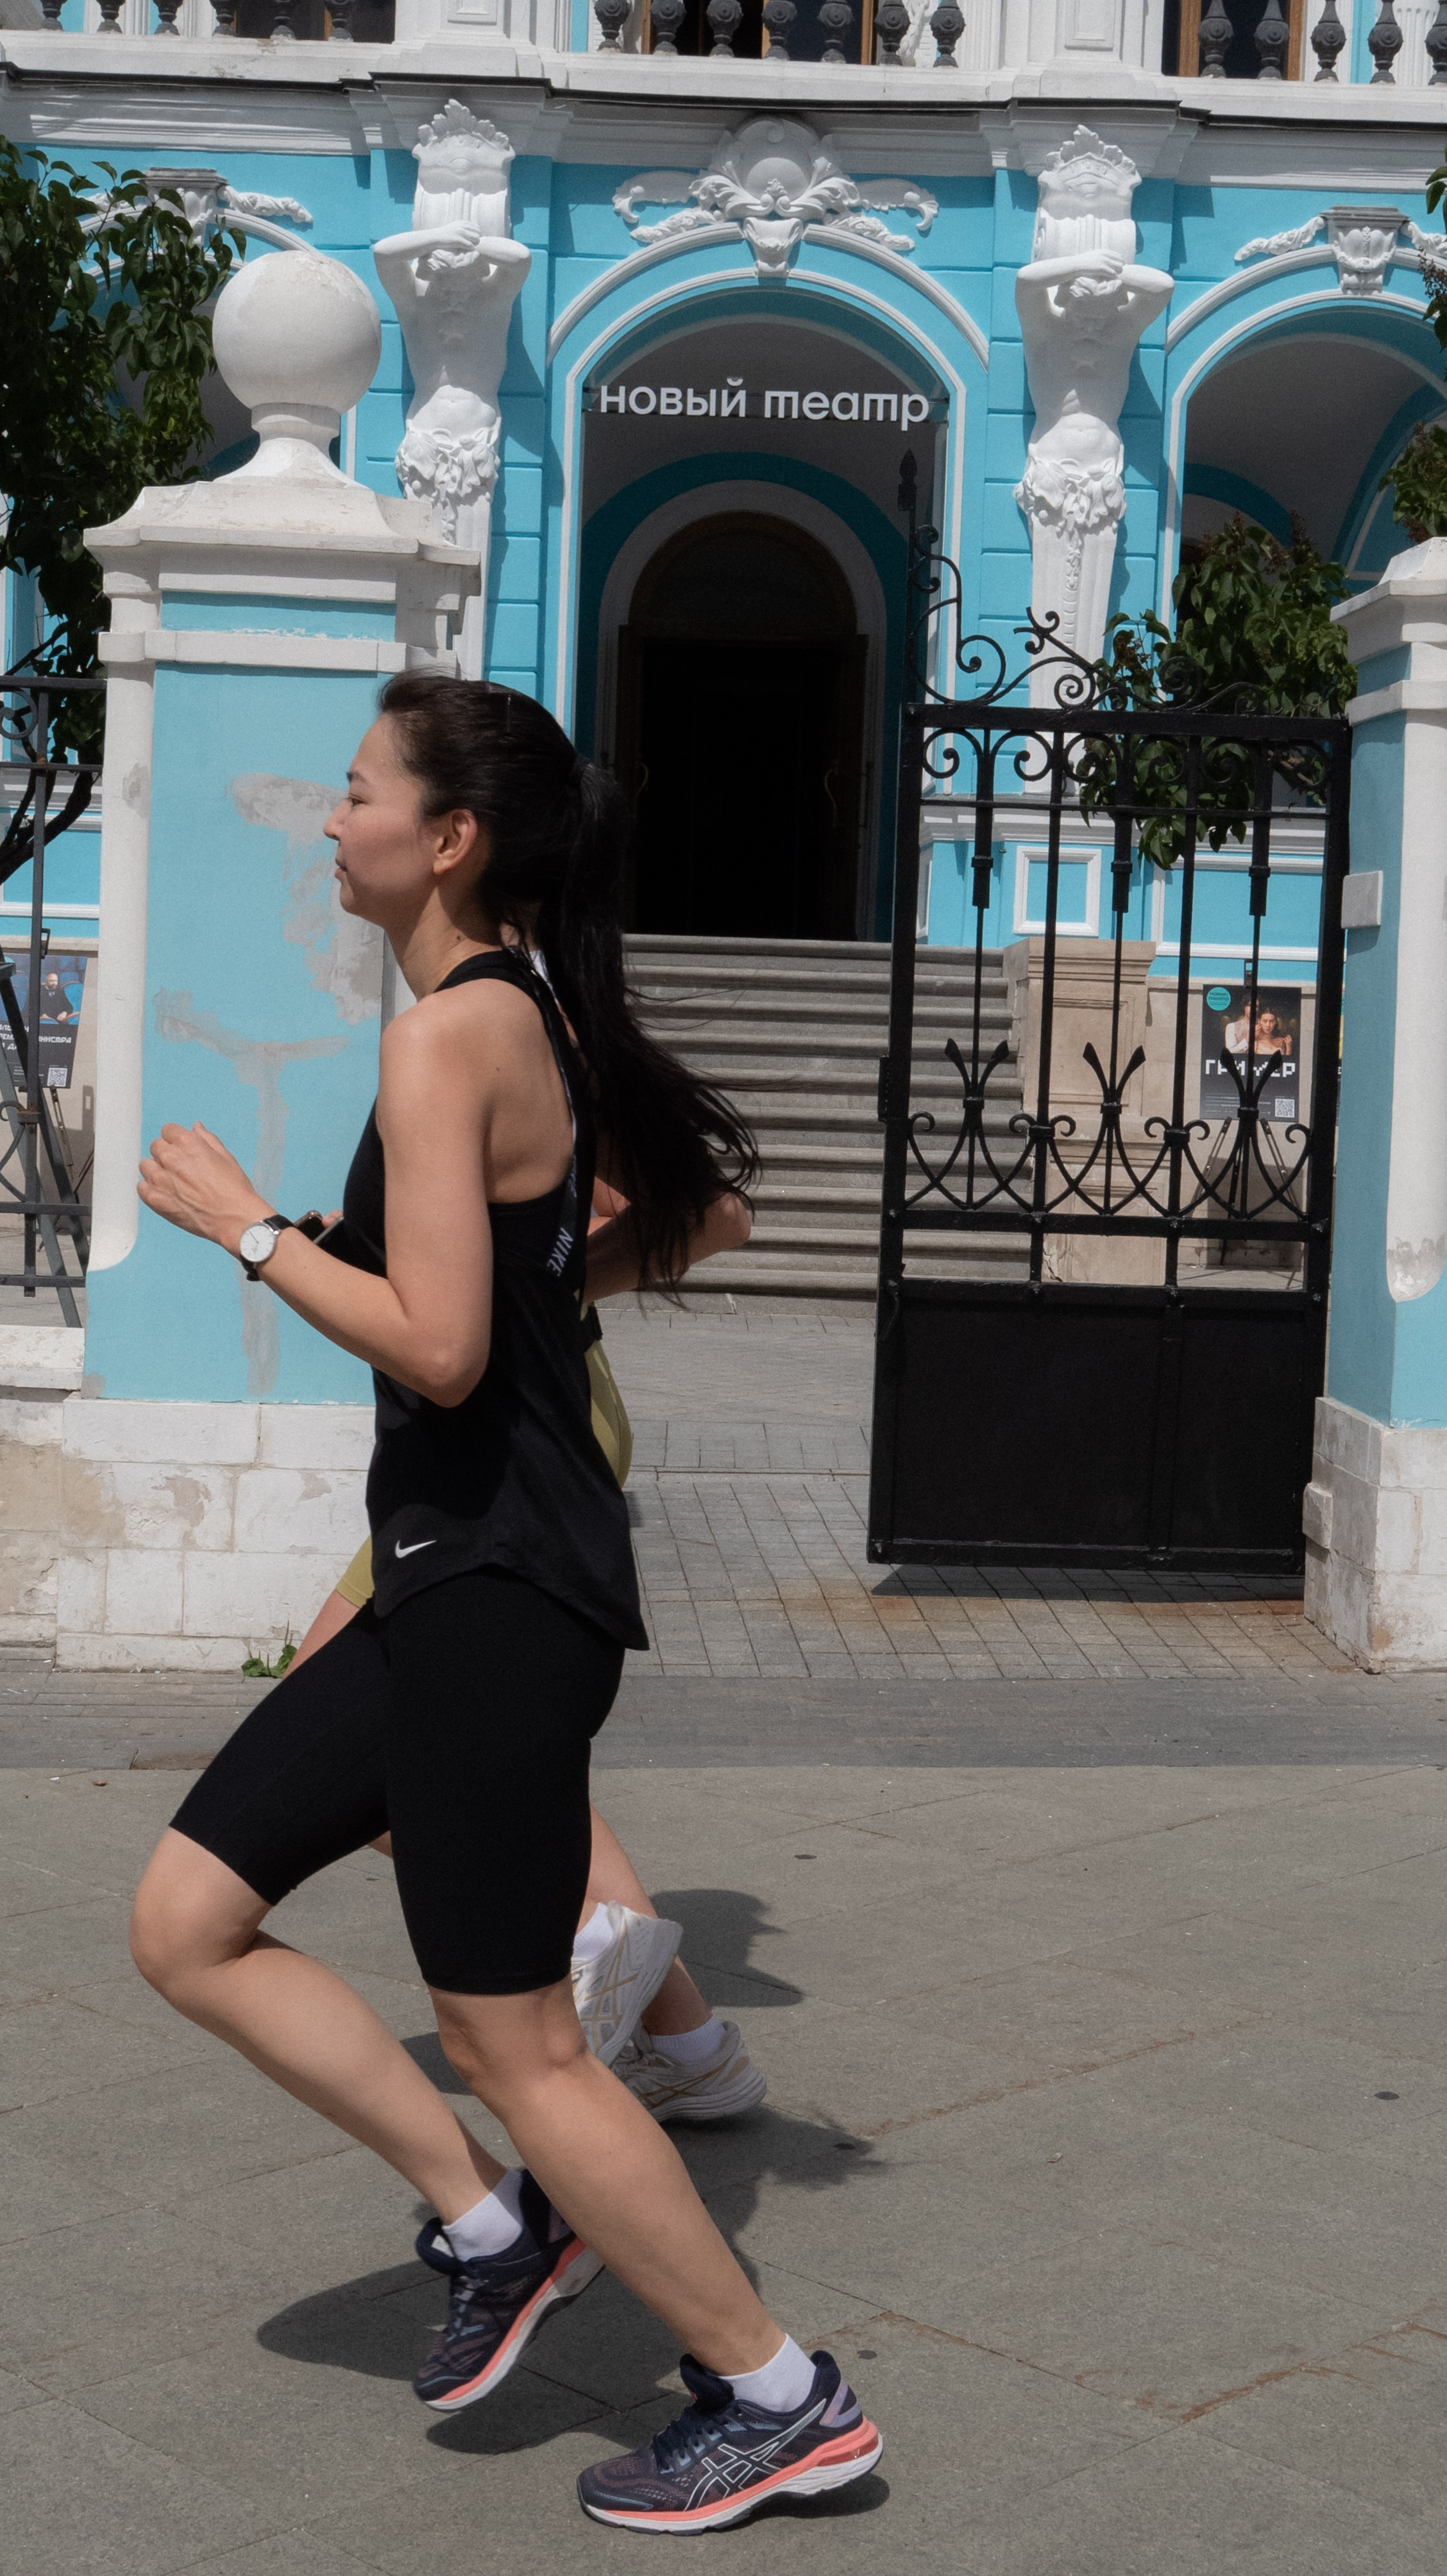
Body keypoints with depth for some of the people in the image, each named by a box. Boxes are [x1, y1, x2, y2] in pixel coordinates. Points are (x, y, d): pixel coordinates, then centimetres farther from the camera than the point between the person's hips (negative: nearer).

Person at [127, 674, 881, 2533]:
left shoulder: (449, 1035, -16)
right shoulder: (543, 1016, 11)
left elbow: (437, 1350, -23)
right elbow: (705, 1217, 21)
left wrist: (248, 1227, -13)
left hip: (497, 1591, -9)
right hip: (462, 1576, 9)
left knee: (516, 2044, 3)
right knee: (185, 1924, 13)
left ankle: (781, 2402, 18)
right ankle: (493, 2224, 20)